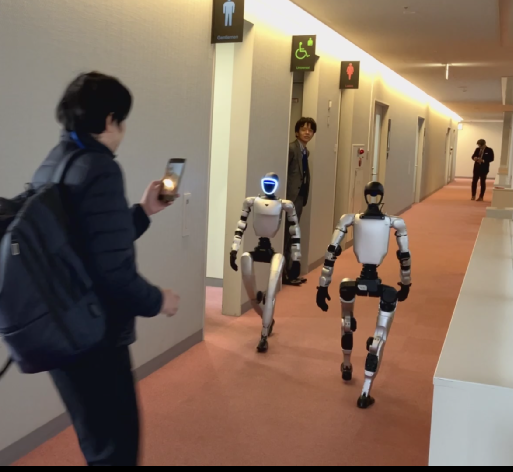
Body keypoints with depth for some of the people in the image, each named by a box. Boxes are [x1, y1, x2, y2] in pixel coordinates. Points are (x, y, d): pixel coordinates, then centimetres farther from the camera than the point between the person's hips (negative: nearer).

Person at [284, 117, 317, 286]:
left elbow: (304, 176, 13)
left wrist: (303, 199, 8)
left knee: (291, 237, 13)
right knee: (286, 236, -4)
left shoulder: (306, 151, 15)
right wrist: (284, 198, -19)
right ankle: (283, 274, 3)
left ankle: (288, 272, 21)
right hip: (290, 197, -9)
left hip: (299, 198, 9)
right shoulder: (291, 148, -12)